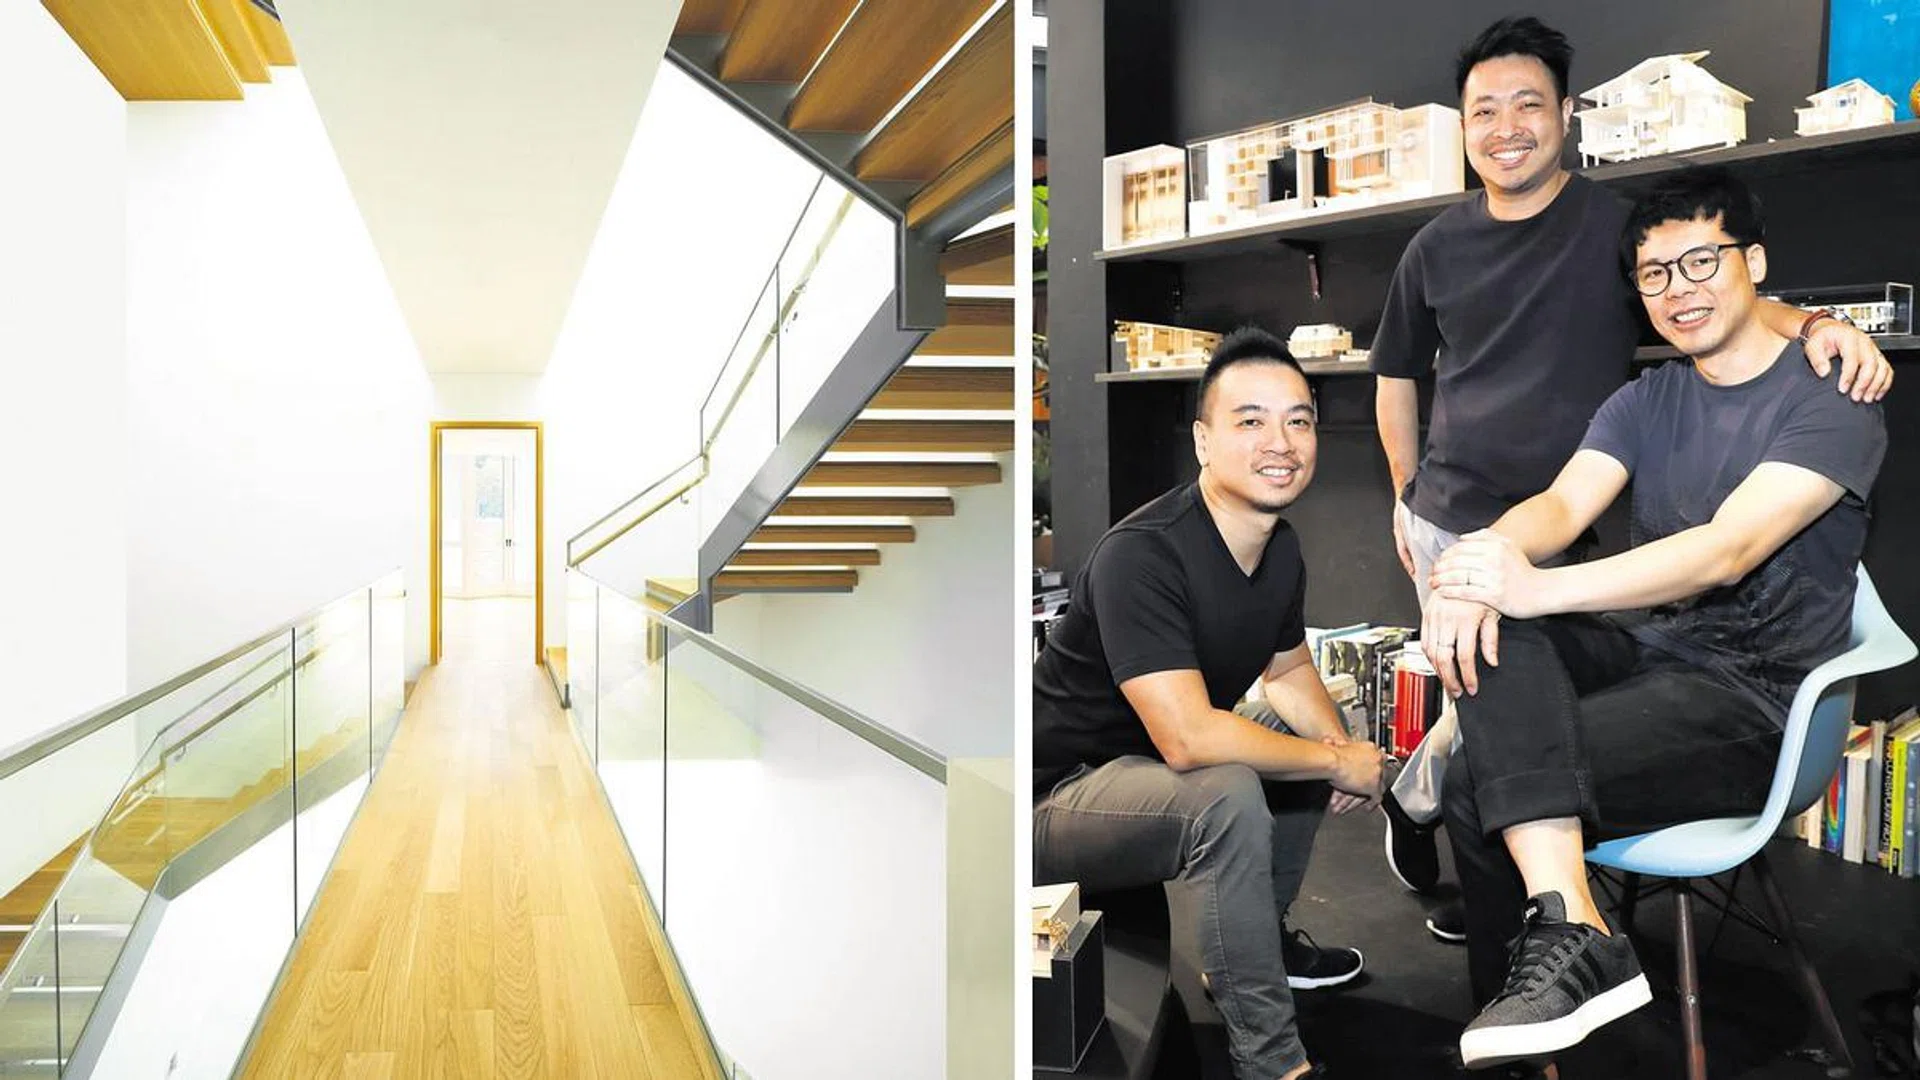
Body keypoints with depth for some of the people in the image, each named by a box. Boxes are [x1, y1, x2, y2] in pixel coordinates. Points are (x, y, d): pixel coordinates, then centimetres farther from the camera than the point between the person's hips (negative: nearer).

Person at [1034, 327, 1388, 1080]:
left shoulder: (1281, 549, -1)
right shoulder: (1141, 556, -29)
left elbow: (1286, 670, 16)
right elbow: (1188, 738, -35)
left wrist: (1341, 747, -5)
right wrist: (1337, 762, -22)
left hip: (1150, 773, 9)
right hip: (1058, 792, -9)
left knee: (1313, 748, 14)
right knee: (1229, 793, -33)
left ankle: (1260, 941, 30)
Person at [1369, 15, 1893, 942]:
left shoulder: (1620, 226, -1)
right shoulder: (1438, 247, 3)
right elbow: (1397, 377, 13)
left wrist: (1816, 328, -27)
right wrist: (1406, 494, 12)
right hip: (1451, 520, 0)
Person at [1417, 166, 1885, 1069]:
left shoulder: (1831, 406, -7)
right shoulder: (1646, 401, 12)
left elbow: (1728, 551, -24)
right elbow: (1562, 502, -6)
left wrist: (1539, 588, -38)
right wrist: (1484, 563, -31)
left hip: (1752, 695, -6)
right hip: (1644, 653, 6)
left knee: (1480, 787, -27)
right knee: (1483, 623, -28)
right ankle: (1571, 926, -37)